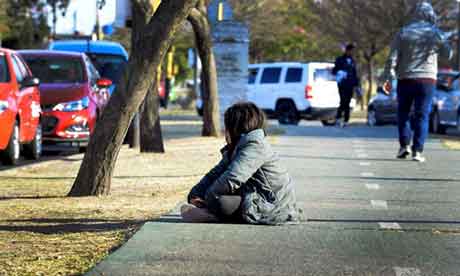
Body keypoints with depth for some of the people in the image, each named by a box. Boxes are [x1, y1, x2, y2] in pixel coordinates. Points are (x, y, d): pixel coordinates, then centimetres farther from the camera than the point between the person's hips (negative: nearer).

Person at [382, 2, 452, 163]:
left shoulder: (404, 32, 1)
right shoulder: (435, 33, 0)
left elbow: (392, 58, -3)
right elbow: (448, 54, 4)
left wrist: (388, 78, -1)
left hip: (406, 79, 1)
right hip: (427, 79, -1)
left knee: (403, 113, 15)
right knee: (422, 115, 1)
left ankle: (404, 145, 4)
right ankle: (417, 150, -6)